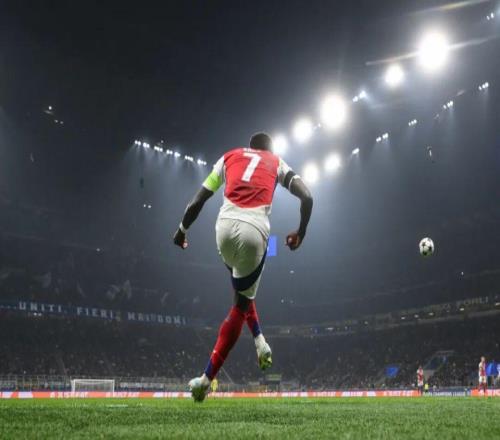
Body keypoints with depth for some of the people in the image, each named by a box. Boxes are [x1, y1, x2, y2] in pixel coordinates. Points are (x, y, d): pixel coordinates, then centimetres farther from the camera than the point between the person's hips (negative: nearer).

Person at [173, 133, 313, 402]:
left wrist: (182, 231, 31)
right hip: (255, 231, -2)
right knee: (240, 304, 10)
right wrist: (301, 233, 23)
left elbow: (197, 201, 19)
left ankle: (259, 340, 16)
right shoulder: (277, 163, 24)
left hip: (225, 226, 2)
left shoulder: (229, 157, 25)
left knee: (242, 289, 33)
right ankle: (207, 378, 6)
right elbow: (306, 198, 9)